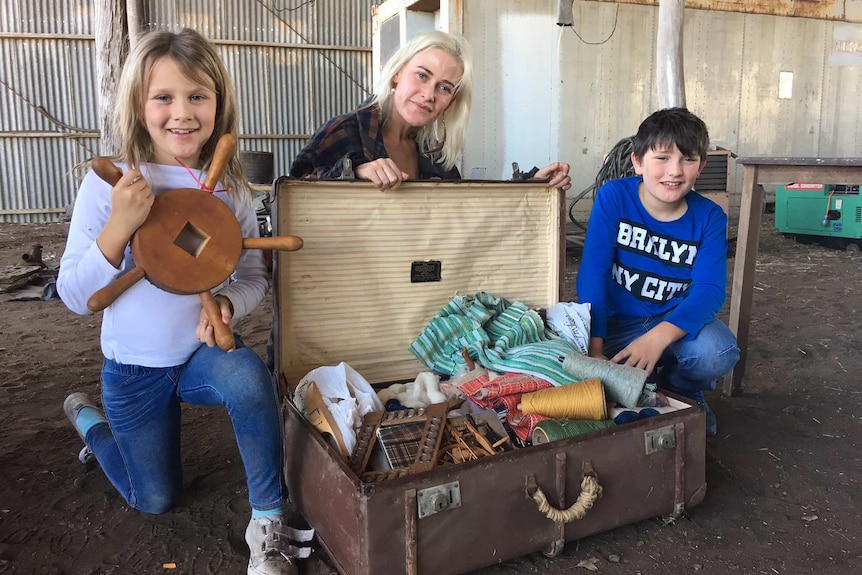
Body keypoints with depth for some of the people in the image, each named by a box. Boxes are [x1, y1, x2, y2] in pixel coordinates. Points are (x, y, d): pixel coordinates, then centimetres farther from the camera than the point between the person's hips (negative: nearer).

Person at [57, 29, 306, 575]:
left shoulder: (230, 188, -10)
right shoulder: (108, 183, -17)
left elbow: (254, 275, -1)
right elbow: (76, 297, -16)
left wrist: (228, 302, -24)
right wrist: (120, 226, -32)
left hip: (203, 353, 1)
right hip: (132, 369, 0)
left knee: (249, 375, -36)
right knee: (157, 500, 15)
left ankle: (268, 520, -14)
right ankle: (88, 419, 44)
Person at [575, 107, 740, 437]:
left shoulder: (709, 218, -9)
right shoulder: (613, 197, -14)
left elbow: (710, 289, -20)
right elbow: (593, 273, -18)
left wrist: (659, 336, -40)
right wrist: (595, 348, -28)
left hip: (676, 322, 1)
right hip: (617, 322, -1)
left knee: (717, 353, -31)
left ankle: (680, 393, 6)